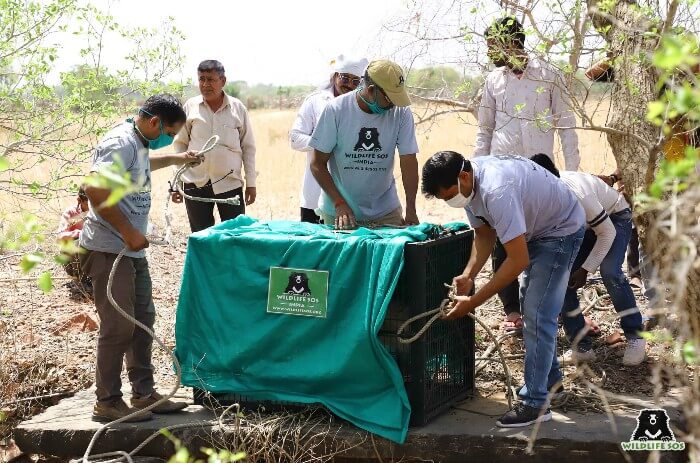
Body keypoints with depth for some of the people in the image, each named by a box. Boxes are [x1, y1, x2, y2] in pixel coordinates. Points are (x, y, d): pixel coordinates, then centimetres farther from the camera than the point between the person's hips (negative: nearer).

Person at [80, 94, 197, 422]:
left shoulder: (139, 142, 13)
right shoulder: (120, 143, -17)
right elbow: (95, 191, -27)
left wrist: (177, 159, 46)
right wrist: (128, 232, -23)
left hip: (132, 251, 10)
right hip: (109, 250, -10)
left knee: (142, 320, 14)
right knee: (118, 327, -6)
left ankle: (143, 394, 23)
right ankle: (107, 403, 5)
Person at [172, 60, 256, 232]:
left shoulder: (238, 108, 1)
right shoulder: (190, 106, 2)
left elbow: (248, 147, 6)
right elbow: (181, 145, 7)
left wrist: (251, 183, 4)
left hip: (230, 183, -1)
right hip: (195, 184, 1)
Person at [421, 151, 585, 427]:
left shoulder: (497, 190, -40)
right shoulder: (467, 185, -12)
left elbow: (518, 260, -38)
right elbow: (484, 234, 0)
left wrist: (473, 302, -35)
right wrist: (468, 275, -17)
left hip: (562, 231, -10)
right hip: (537, 228, 10)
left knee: (537, 314, -15)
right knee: (530, 304, 20)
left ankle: (536, 404, -10)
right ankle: (550, 380, 36)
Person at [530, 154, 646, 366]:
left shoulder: (578, 195, -41)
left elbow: (607, 233, -29)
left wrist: (585, 269, -25)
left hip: (615, 218, -6)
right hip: (582, 225, 6)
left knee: (609, 273, -30)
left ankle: (635, 337, -12)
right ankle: (582, 347, -2)